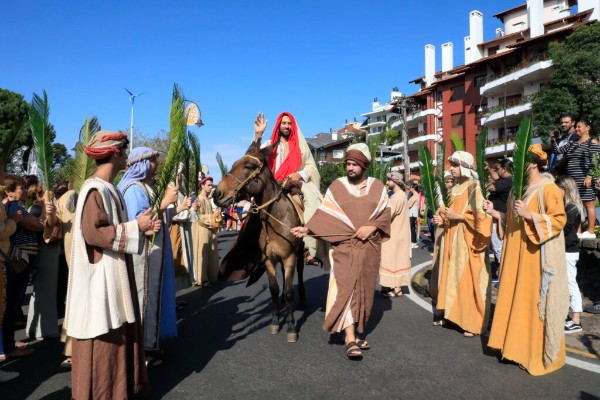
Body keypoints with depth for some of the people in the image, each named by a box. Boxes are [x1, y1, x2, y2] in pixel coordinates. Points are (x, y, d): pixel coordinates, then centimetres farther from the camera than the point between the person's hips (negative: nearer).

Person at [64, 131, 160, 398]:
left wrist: (142, 228, 2)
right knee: (103, 338, 1)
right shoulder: (95, 190, -17)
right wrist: (136, 226, -17)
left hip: (115, 272, 10)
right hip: (101, 275, -10)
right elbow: (93, 233, -24)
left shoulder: (108, 188, 12)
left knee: (119, 332, 17)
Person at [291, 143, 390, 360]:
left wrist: (372, 226, -13)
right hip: (344, 245, -2)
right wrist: (307, 228, -12)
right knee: (345, 288, -10)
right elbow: (324, 214, -2)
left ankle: (357, 331, 23)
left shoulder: (377, 186, 6)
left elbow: (386, 213, 3)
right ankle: (350, 338, -9)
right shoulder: (337, 186, 1)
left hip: (369, 246, 2)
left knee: (364, 290, 8)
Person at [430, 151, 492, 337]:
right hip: (453, 240, 7)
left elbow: (482, 216, -15)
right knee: (452, 276, 10)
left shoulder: (475, 188, -10)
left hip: (468, 241, -7)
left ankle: (473, 323, 4)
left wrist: (458, 216, -17)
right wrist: (443, 219, 4)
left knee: (469, 279, -4)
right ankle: (450, 314, 20)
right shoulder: (455, 189, 13)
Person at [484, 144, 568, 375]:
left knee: (536, 302, -1)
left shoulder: (548, 188, -11)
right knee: (516, 301, 11)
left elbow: (559, 220, -16)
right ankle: (517, 345, 24)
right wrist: (494, 213, 5)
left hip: (537, 257, -8)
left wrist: (530, 215, -25)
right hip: (517, 255, 8)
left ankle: (539, 354, 12)